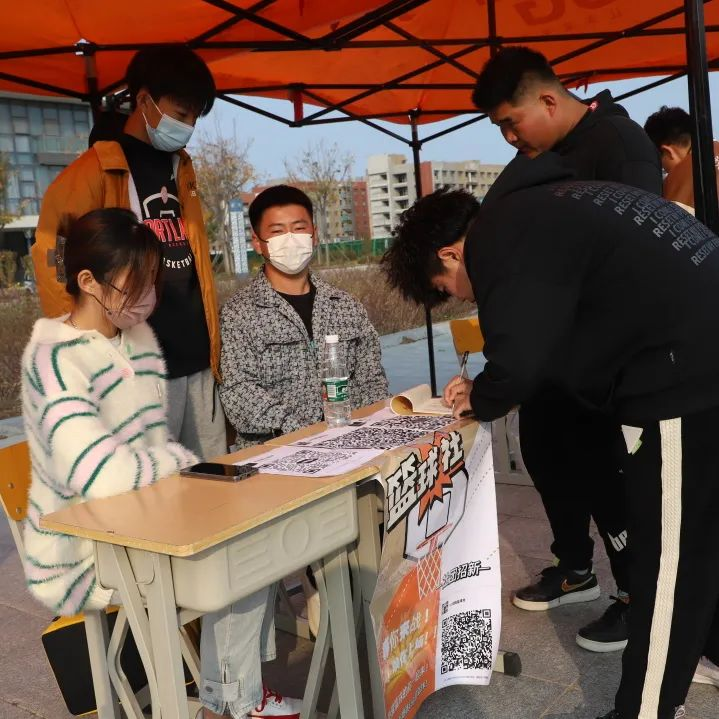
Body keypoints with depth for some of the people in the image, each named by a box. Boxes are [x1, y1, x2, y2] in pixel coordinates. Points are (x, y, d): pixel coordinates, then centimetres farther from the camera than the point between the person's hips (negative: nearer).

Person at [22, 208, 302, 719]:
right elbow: (101, 476, -35)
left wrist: (174, 467, -8)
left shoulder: (139, 336, 4)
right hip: (84, 559, -8)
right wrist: (183, 460, -18)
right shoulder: (56, 359, -23)